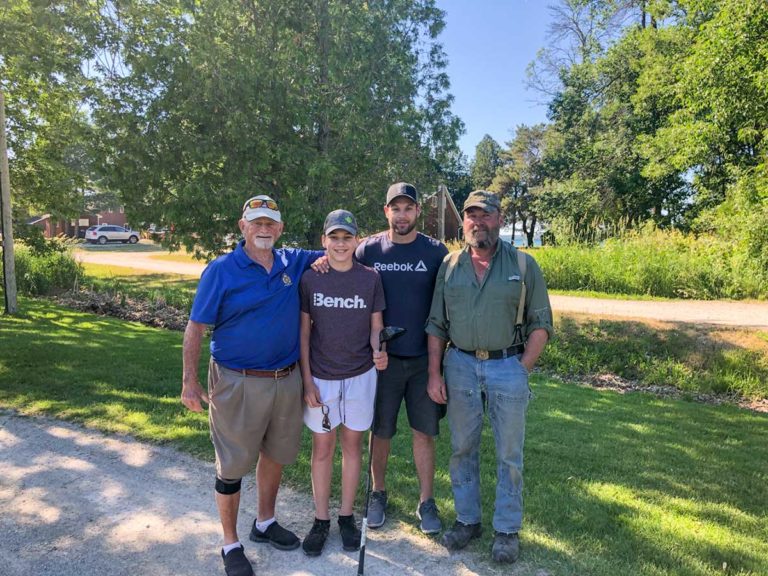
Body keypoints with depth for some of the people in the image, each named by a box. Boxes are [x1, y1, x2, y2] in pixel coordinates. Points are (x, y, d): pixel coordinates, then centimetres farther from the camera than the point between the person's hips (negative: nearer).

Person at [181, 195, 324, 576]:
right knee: (233, 466, 7)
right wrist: (190, 382, -11)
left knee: (276, 454, 20)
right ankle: (231, 545, 27)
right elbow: (195, 328, -8)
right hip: (238, 383, -4)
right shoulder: (222, 270, -9)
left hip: (286, 380, 5)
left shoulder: (293, 263, 2)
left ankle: (265, 523, 42)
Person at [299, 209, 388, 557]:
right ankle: (321, 520, 26)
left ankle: (347, 517, 28)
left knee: (352, 444, 12)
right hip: (321, 377, 0)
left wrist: (378, 352, -20)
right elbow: (304, 331, -2)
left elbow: (376, 326, 2)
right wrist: (307, 380, -5)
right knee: (322, 448, 10)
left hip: (360, 375, 1)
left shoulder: (370, 278, -4)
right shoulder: (310, 278, -5)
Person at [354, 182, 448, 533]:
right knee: (381, 431, 11)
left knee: (424, 431, 8)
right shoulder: (368, 250, -1)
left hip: (424, 358, 0)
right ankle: (378, 494, 32)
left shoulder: (436, 251, -1)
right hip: (383, 357, 0)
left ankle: (426, 503, 24)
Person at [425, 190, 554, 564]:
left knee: (509, 453, 8)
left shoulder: (523, 265, -1)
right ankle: (466, 519, 31)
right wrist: (434, 373, 0)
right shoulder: (450, 265, 4)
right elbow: (436, 325, 6)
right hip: (460, 365, 2)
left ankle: (507, 529, 26)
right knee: (462, 448, 13)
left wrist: (522, 369, -6)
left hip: (509, 367, -2)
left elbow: (541, 324, 1)